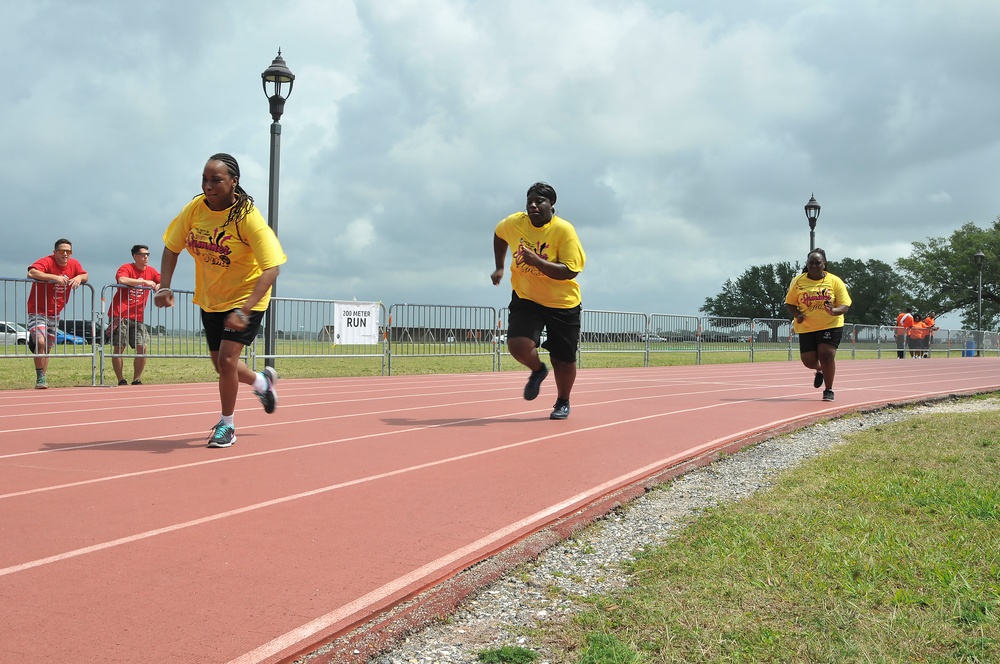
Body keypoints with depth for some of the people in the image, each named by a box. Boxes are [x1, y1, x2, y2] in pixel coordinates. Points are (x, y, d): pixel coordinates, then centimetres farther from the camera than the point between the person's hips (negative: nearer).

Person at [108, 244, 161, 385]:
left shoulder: (151, 271, 9)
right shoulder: (126, 268, -7)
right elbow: (121, 280, -27)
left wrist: (160, 285, -8)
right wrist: (144, 281, -24)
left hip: (137, 317, 5)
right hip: (120, 315, -5)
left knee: (142, 347, -2)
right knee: (119, 347, -5)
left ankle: (137, 380, 8)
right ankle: (121, 381, 1)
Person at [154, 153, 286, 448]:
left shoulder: (248, 217, -27)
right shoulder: (195, 208, -12)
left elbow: (271, 269, -31)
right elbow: (172, 247, 1)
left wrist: (244, 311, -40)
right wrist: (164, 287, -15)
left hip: (246, 297, -6)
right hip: (210, 298, 6)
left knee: (226, 359, -15)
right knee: (221, 363, 14)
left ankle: (227, 425, 8)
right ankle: (262, 381, 46)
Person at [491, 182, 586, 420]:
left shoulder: (564, 230, -19)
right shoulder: (514, 223, -8)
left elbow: (569, 271, -25)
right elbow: (499, 234, 16)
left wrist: (536, 261, -35)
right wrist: (499, 267, 12)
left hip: (562, 304, -2)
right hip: (525, 299, 2)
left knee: (564, 360, 5)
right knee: (518, 345, -21)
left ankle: (562, 402, 35)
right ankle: (538, 370, 16)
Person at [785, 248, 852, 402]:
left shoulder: (835, 281, -4)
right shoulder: (798, 282, 1)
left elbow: (845, 306, -5)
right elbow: (789, 303, 5)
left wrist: (833, 311, -27)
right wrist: (797, 315, -16)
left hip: (830, 326, -2)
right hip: (806, 328, 2)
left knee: (827, 355, -14)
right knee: (808, 360, 2)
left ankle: (829, 390, 5)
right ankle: (819, 370, 41)